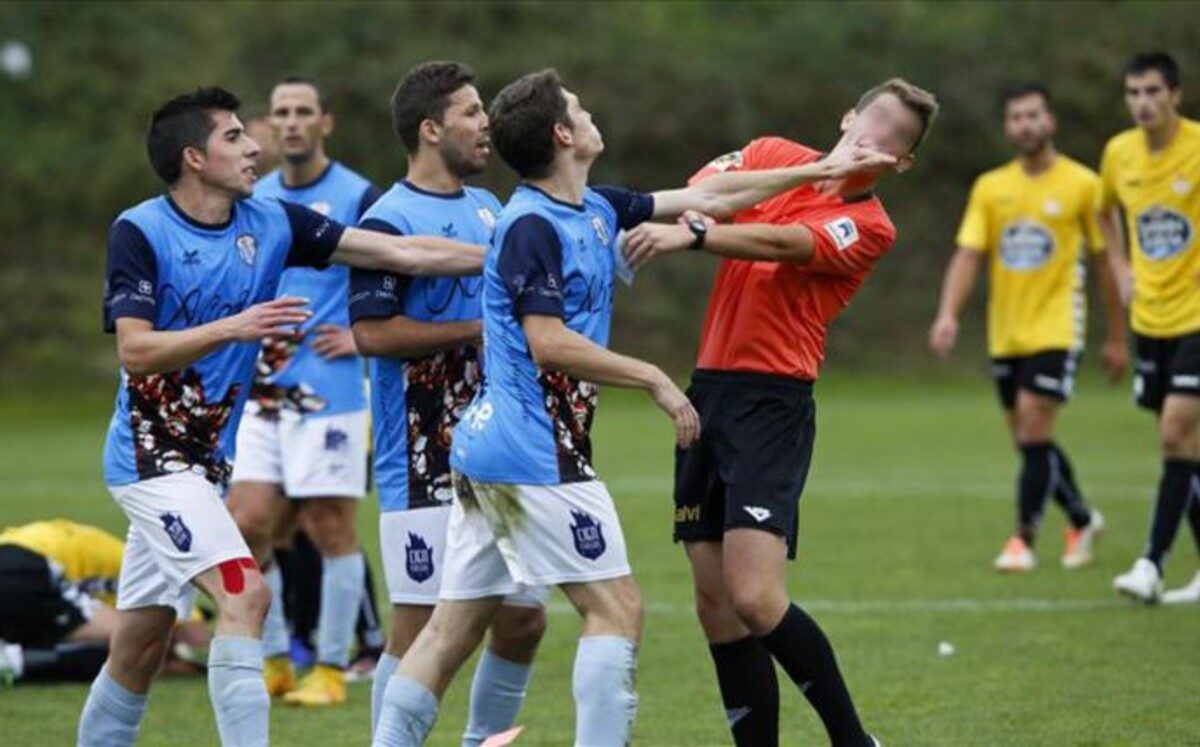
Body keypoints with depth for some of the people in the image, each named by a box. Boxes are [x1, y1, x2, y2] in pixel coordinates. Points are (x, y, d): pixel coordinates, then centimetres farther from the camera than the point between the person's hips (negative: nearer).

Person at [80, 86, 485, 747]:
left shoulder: (271, 222, 4)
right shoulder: (139, 232, -10)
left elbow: (399, 252, 2)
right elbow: (133, 351, -18)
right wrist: (232, 328, -29)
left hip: (206, 462, 6)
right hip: (153, 457, -6)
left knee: (138, 654, 11)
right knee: (245, 594, -22)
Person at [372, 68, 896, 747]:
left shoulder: (597, 209, 13)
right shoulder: (533, 225, -14)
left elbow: (706, 198, 19)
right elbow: (549, 343, -21)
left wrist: (823, 170, 23)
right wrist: (655, 380, -14)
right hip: (536, 456, -9)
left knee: (455, 627, 7)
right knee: (617, 610, -6)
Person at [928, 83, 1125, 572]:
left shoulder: (1082, 184, -3)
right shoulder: (989, 188, 6)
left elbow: (1103, 262, 3)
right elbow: (968, 256, -1)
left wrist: (1116, 338, 5)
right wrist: (948, 314, -17)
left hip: (1056, 330, -4)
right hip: (1006, 334, 4)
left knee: (1035, 434, -14)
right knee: (1029, 441, 11)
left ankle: (1024, 539, -7)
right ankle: (1083, 521, 30)